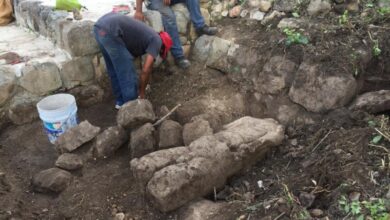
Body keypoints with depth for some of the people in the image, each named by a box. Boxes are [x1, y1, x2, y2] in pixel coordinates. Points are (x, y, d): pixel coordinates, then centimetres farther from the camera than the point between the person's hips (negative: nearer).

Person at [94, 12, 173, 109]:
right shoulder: (157, 40, 7)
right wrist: (142, 92, 13)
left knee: (114, 69, 22)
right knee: (127, 72, 5)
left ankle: (121, 101, 35)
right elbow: (146, 70, -1)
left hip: (99, 26, 10)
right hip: (110, 31, -10)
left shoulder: (146, 34, 30)